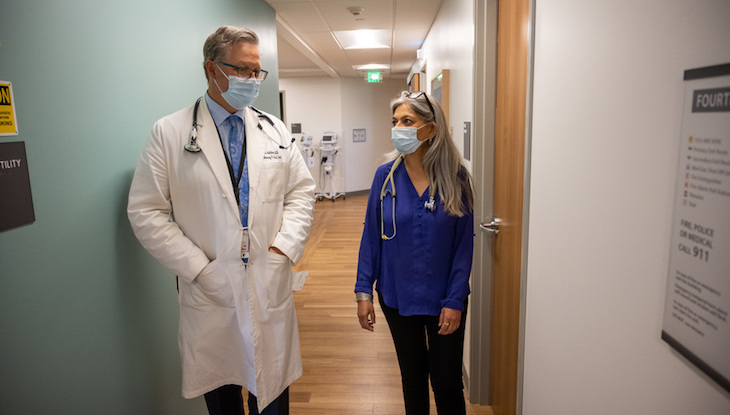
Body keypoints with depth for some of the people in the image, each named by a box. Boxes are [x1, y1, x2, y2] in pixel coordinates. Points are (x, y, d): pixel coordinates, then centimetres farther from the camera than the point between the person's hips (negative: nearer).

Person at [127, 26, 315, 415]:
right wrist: (199, 268, -11)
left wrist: (283, 248, -5)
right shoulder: (168, 133, -5)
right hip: (209, 291, -2)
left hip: (269, 286, 2)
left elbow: (301, 191, 8)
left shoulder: (275, 130, 6)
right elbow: (146, 212, -6)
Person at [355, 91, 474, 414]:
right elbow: (371, 236, -2)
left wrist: (455, 300, -10)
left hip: (443, 298, -1)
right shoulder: (386, 176, -7)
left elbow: (464, 243, -7)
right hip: (397, 296, 2)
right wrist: (364, 291, -4)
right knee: (412, 375, 19)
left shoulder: (455, 178, -10)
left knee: (447, 381, 10)